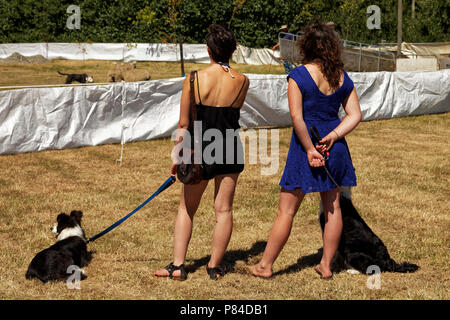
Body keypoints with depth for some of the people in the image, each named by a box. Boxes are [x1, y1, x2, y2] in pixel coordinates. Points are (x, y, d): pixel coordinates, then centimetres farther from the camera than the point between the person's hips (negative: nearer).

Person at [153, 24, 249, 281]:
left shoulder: (194, 80, -11)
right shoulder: (242, 82, -6)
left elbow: (184, 124, -7)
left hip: (201, 148, -1)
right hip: (230, 148, 1)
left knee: (187, 209, 14)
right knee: (224, 209, 11)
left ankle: (178, 265, 11)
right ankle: (215, 267, 17)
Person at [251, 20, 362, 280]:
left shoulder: (299, 75, -12)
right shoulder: (343, 77, 4)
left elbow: (297, 117, -18)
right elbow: (355, 115, 2)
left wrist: (310, 149, -13)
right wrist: (332, 136, -6)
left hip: (306, 144, -4)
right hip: (335, 149, 5)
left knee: (286, 211, 3)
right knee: (333, 207, 13)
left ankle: (266, 266, 12)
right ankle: (326, 265, 20)